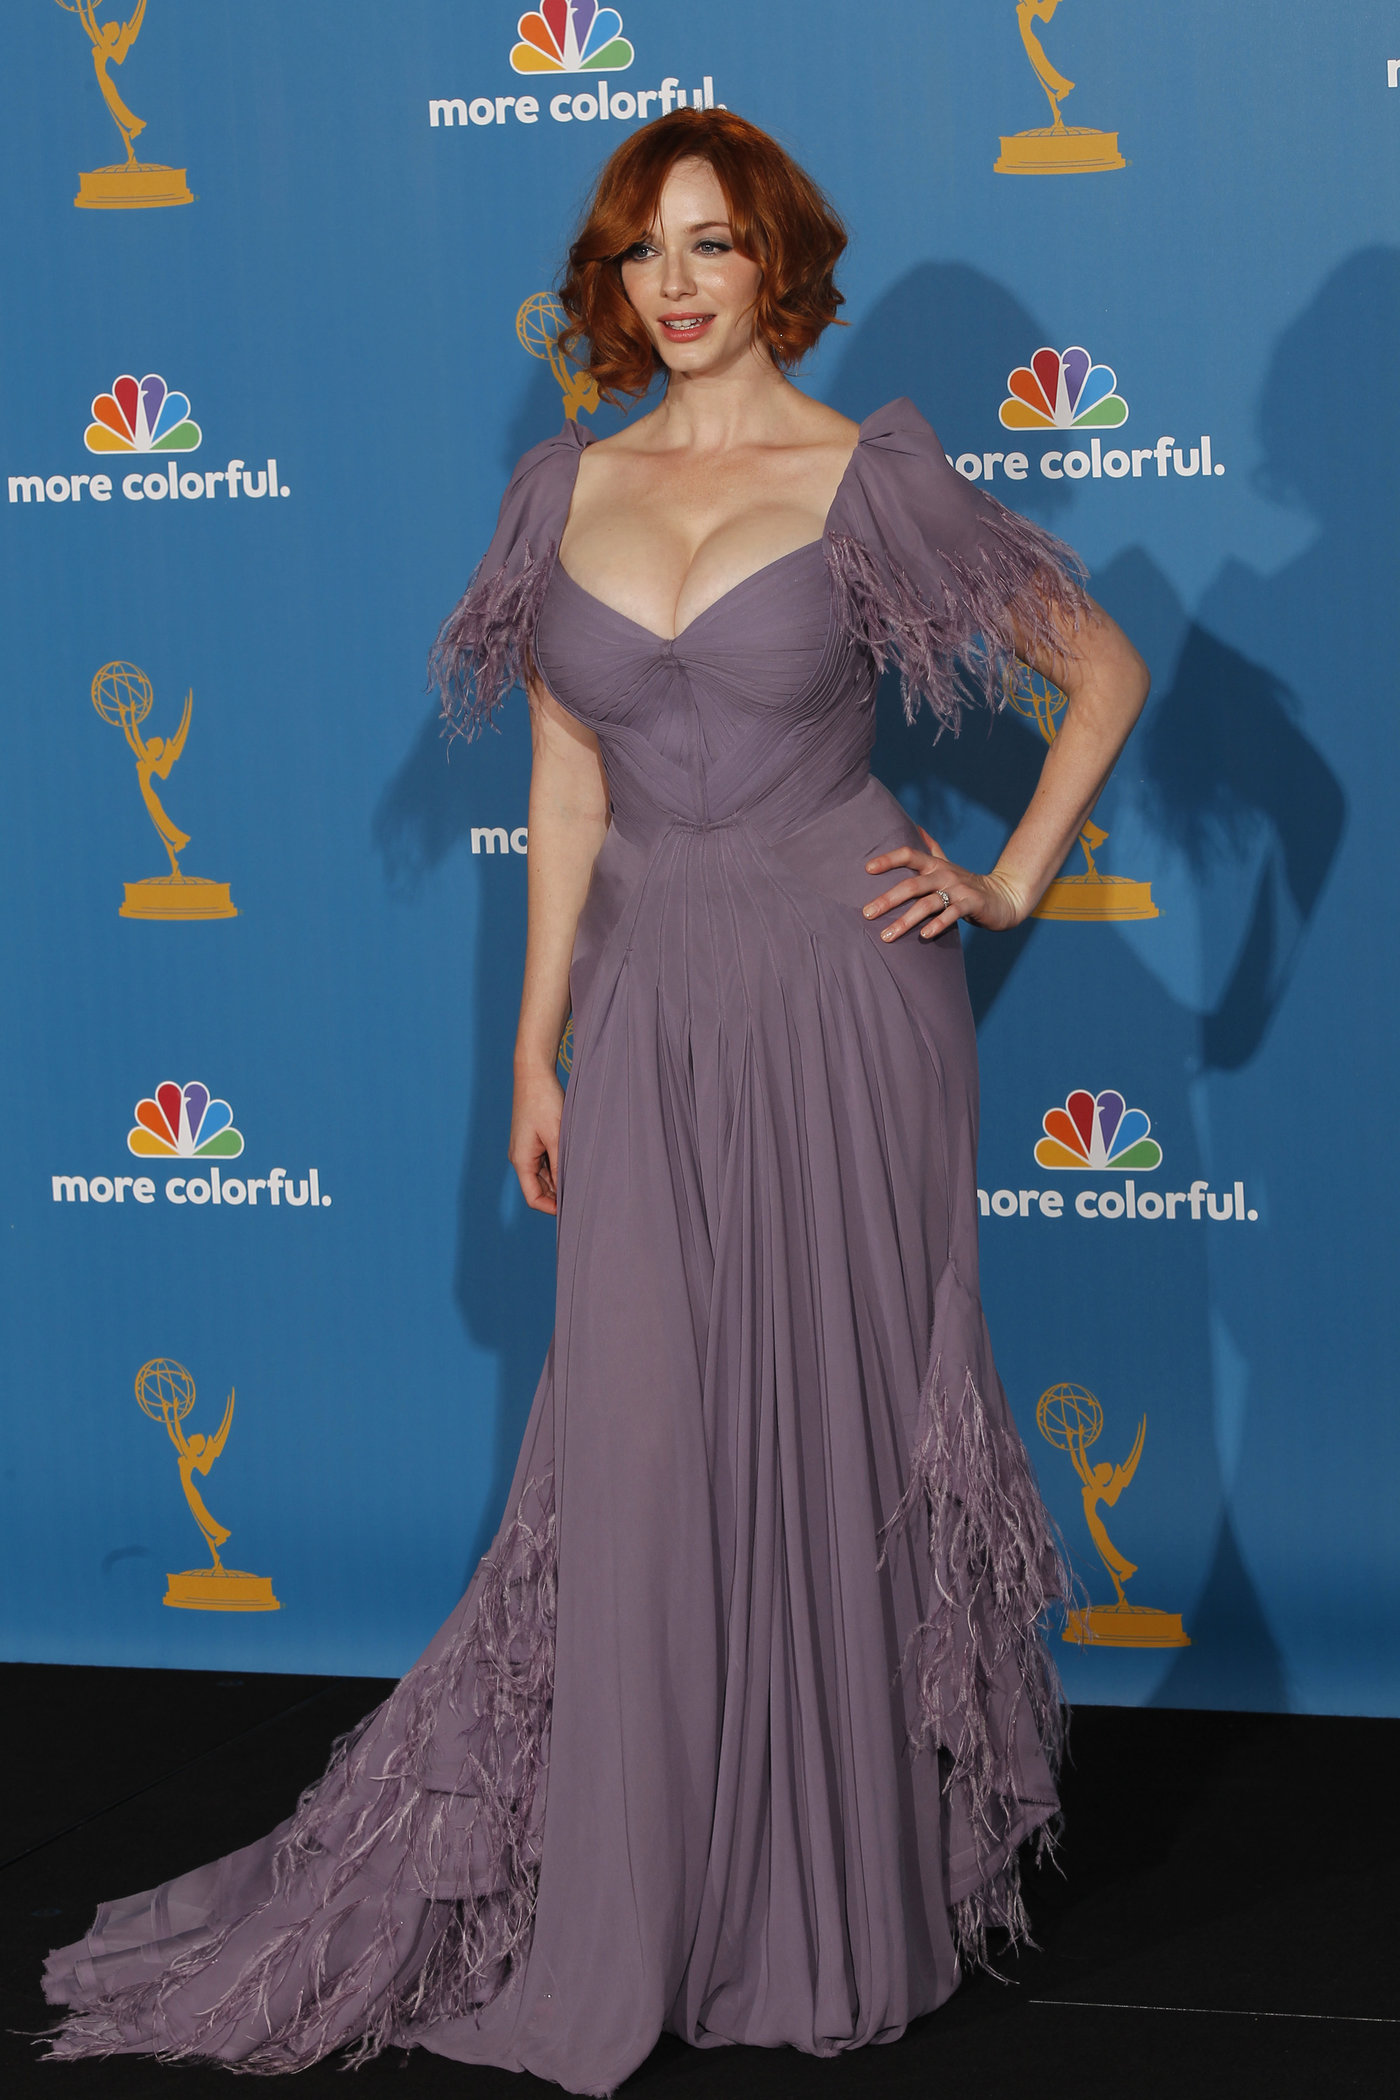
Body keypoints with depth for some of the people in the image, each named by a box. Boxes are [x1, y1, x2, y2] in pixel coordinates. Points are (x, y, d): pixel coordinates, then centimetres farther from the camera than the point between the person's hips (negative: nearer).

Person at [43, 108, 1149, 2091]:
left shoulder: (872, 480, -3)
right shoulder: (568, 490, 8)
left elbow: (1103, 669, 5)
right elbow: (566, 781, 11)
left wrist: (1014, 882, 0)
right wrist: (536, 1050, 9)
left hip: (843, 997, -3)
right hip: (655, 1008, 3)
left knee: (843, 1427, 3)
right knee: (642, 1445, 2)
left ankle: (853, 1887, 18)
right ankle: (622, 1899, 15)